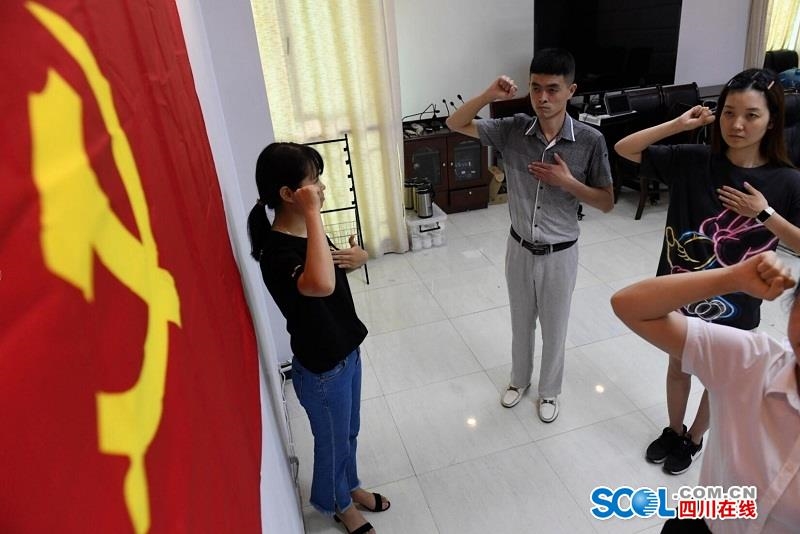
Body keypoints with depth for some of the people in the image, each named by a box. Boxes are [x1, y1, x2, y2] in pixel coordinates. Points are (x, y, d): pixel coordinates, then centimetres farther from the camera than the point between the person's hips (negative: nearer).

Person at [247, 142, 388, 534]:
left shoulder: (306, 231, -2)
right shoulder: (277, 252, -30)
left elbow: (335, 264, 17)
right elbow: (321, 284, -52)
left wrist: (356, 256, -8)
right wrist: (313, 214, -42)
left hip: (346, 351, 8)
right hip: (321, 369, -8)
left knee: (349, 432, 28)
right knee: (333, 441, 19)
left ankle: (350, 486, 55)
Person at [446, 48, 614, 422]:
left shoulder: (590, 141, -15)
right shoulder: (513, 130, -10)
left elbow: (607, 203, -8)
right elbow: (455, 124, -5)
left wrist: (568, 182, -24)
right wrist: (490, 95, -21)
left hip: (559, 254, -2)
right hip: (519, 249, 2)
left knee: (554, 328, 16)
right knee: (521, 323, 22)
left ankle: (549, 390, 42)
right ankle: (519, 379, 47)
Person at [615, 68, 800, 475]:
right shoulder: (692, 161, -11)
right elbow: (624, 149, -10)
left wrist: (765, 214, -20)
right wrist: (678, 124, -19)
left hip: (735, 303, -1)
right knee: (678, 366, 22)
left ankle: (695, 439, 46)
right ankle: (674, 430, 47)